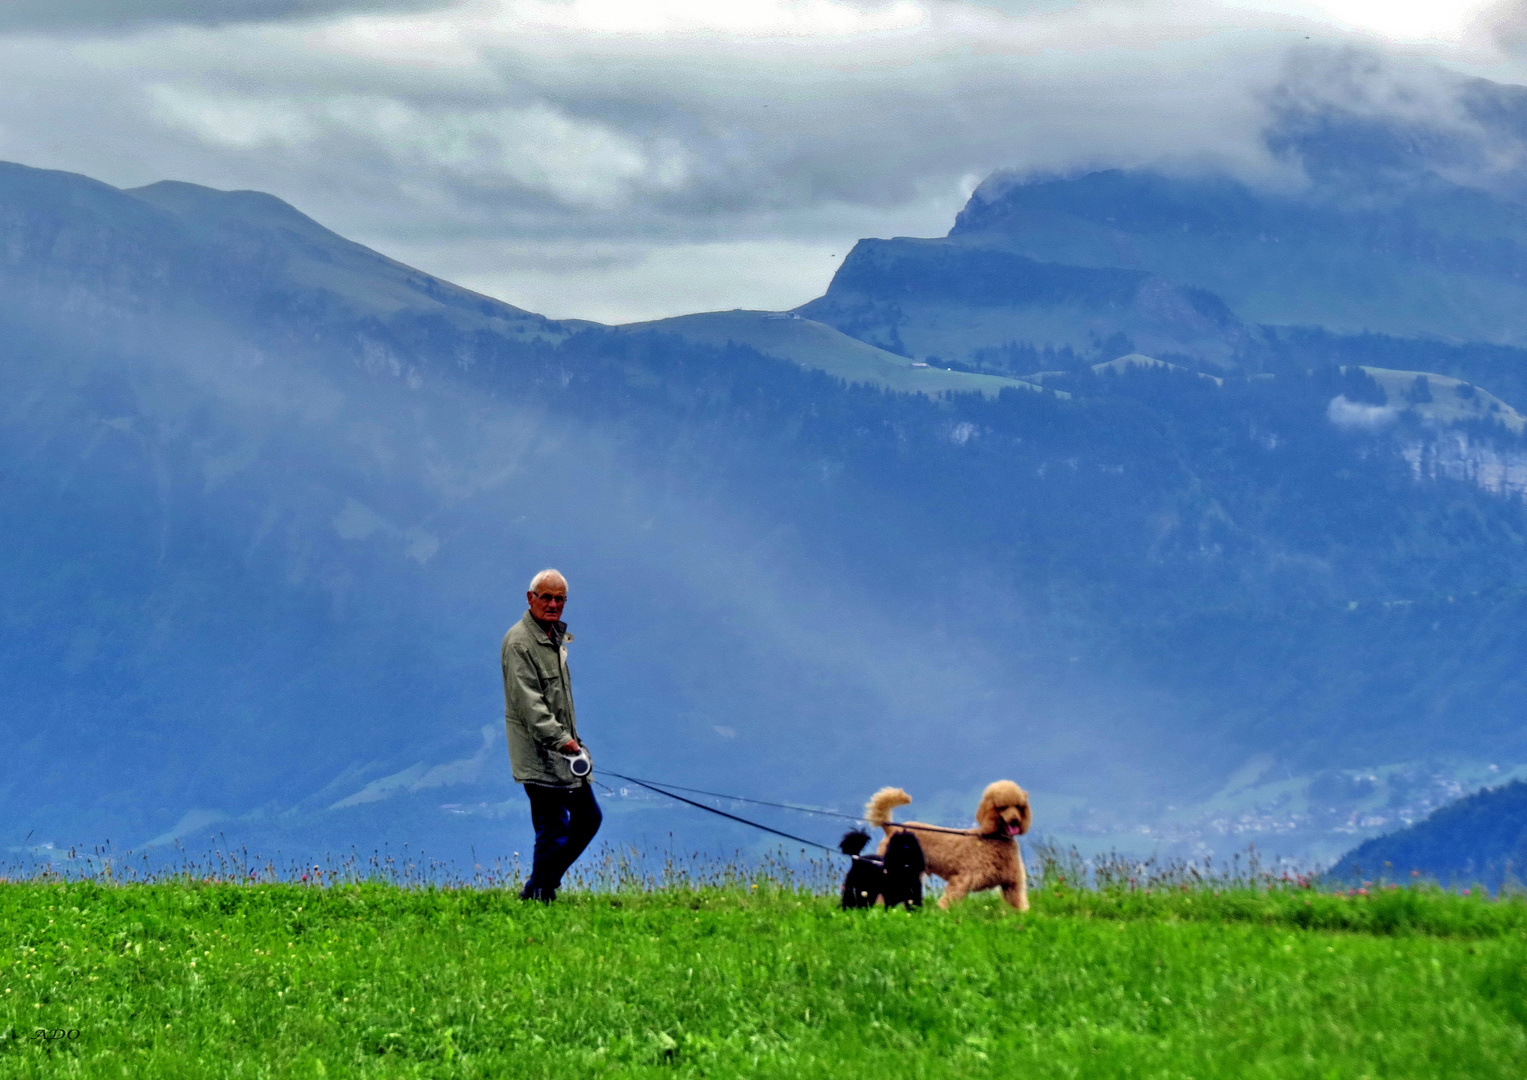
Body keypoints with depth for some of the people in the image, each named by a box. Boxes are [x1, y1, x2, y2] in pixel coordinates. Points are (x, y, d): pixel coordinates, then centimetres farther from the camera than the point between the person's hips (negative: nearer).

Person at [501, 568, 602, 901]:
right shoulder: (519, 642, -15)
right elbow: (528, 702, -23)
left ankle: (537, 890, 23)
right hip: (539, 755, -10)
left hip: (564, 748, 10)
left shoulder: (556, 636, 16)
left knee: (588, 817, 14)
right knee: (553, 831, -10)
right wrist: (560, 739, -29)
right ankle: (539, 898, 1)